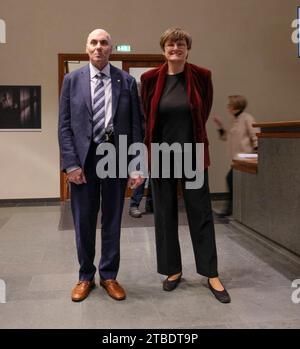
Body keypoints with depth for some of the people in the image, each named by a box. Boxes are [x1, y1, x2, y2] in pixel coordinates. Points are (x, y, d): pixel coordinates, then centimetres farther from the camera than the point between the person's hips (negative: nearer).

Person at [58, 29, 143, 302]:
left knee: (112, 220, 10)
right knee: (83, 221, 8)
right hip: (83, 157, 0)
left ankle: (109, 276, 25)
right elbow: (64, 125, 1)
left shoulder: (127, 81, 4)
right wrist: (71, 163, -8)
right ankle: (86, 276, 26)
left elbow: (136, 125, 1)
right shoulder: (72, 80, 5)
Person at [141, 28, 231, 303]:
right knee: (165, 213, 7)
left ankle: (212, 274, 14)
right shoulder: (151, 79, -1)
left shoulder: (201, 76, -2)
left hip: (193, 154, 0)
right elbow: (146, 116, 9)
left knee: (201, 212, 3)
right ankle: (173, 270, 22)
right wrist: (149, 149, 11)